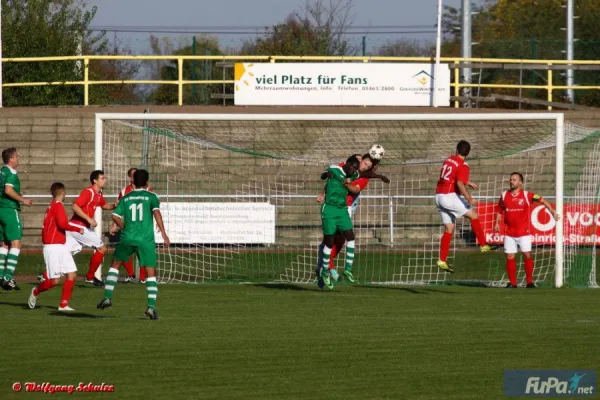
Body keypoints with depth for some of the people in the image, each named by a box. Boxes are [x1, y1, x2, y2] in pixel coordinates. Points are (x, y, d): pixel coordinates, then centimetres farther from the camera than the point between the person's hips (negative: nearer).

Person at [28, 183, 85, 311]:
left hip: (61, 247, 9)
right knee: (55, 280, -6)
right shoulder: (58, 206, -12)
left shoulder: (52, 206, 15)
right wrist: (78, 229, -13)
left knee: (72, 274, 1)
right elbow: (62, 224, -23)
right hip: (53, 247, -9)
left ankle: (63, 305, 2)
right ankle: (36, 291, 20)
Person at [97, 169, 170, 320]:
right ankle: (151, 306, -11)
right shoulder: (151, 197, 3)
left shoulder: (126, 198, 11)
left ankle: (107, 298, 14)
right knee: (151, 273, 2)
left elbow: (115, 216, 2)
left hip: (127, 238, 2)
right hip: (146, 240, -2)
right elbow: (156, 212, -12)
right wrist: (164, 234, -16)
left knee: (115, 265, 22)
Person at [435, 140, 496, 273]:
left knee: (449, 229, 9)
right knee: (474, 215, 2)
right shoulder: (463, 165, -12)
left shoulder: (448, 160, 13)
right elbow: (460, 184, -25)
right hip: (450, 196, -8)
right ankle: (483, 245, -1)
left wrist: (468, 183, 36)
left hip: (439, 196, 8)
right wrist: (469, 198, -28)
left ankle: (442, 260, 5)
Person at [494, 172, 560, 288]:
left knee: (527, 255, -7)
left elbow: (542, 201, -7)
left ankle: (530, 282, 3)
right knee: (510, 257, 1)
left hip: (524, 232, -3)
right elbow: (500, 210, 17)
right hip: (509, 233, 3)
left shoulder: (527, 195, -5)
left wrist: (552, 212, -18)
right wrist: (497, 223, 4)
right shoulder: (504, 195, 5)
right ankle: (512, 283, 10)